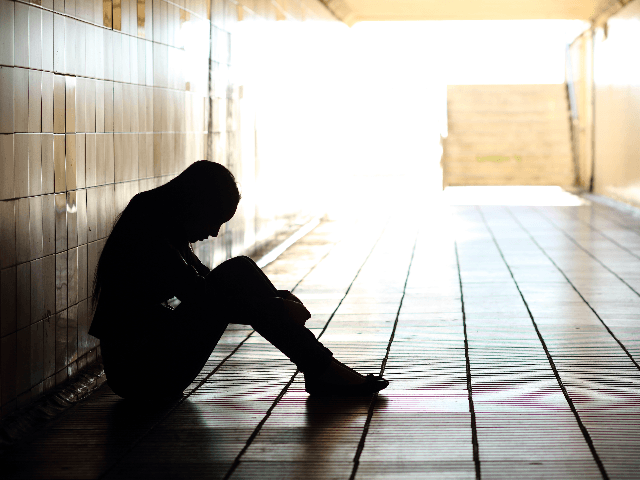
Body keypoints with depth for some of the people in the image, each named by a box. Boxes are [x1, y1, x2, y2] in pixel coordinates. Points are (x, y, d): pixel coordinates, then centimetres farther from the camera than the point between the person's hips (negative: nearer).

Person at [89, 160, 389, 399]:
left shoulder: (164, 230, 12)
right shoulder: (146, 236, -18)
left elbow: (206, 285, 20)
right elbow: (202, 298, -23)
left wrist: (273, 299, 7)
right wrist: (278, 309, -17)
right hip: (140, 372, -10)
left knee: (237, 274, 2)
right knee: (236, 274, -15)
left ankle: (321, 368, -4)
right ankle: (322, 371, -13)